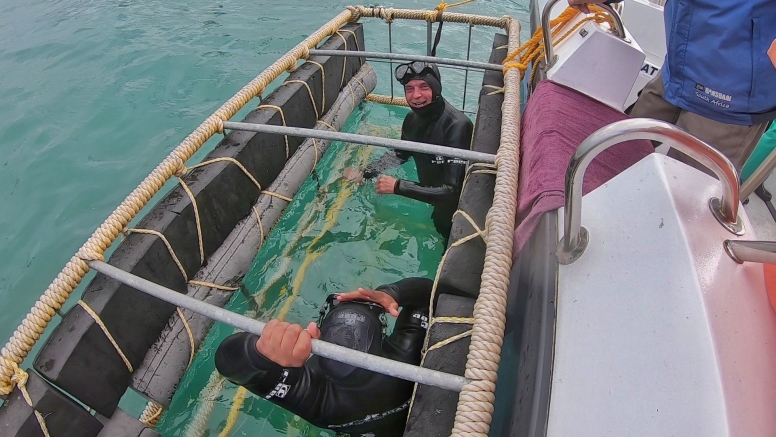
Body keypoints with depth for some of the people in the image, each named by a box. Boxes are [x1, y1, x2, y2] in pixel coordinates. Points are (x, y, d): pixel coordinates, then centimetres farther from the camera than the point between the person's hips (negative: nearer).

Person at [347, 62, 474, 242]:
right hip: (436, 202, 6)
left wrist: (397, 186, -36)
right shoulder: (413, 118, -11)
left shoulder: (457, 126, -35)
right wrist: (364, 173, -2)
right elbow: (400, 154, 9)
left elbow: (453, 191, -37)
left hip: (457, 209, -6)